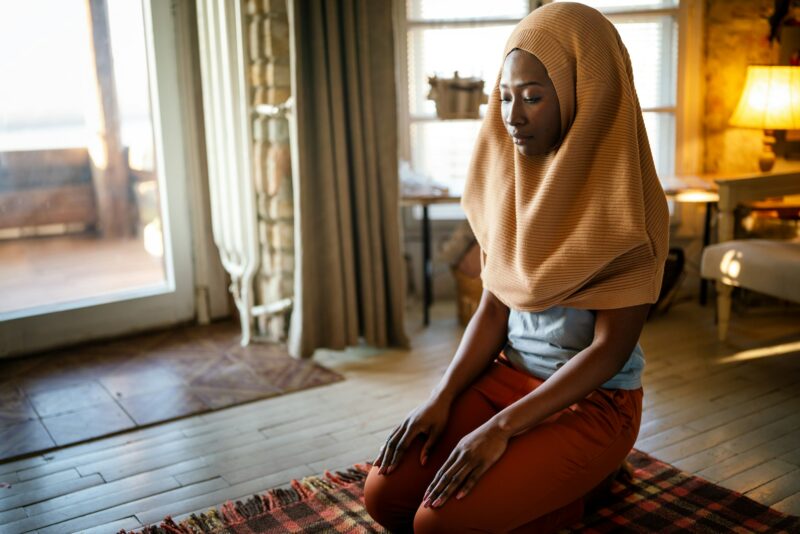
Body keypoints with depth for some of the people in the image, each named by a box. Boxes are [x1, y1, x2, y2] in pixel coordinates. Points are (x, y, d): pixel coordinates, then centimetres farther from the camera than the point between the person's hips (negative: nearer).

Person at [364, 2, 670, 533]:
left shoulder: (626, 204, -19)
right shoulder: (511, 180, 0)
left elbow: (611, 347, -19)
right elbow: (492, 307, 2)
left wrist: (500, 429, -23)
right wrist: (442, 397, -10)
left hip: (593, 401, -6)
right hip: (508, 374, 6)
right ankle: (548, 485, 15)